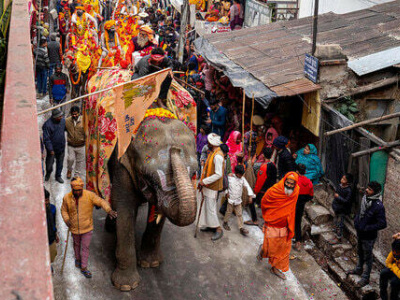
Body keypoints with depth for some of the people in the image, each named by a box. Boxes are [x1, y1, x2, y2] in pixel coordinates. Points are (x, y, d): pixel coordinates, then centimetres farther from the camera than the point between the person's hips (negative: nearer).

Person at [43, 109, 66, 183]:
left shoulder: (63, 121, -6)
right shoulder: (47, 124, -21)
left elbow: (66, 129, 15)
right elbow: (46, 139, -18)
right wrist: (50, 149, -18)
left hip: (61, 147, 4)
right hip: (52, 148, -4)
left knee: (60, 162, 16)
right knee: (49, 163, 9)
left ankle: (58, 176, 35)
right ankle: (48, 172, 42)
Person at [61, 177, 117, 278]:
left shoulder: (89, 195, -21)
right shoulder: (66, 198, -14)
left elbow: (101, 202, -29)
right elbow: (64, 210, 2)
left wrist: (109, 210, -47)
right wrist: (66, 219, -15)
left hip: (87, 228, -2)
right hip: (74, 228, 2)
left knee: (85, 247, 8)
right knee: (77, 245, 25)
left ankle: (84, 268, 24)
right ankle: (77, 258, 53)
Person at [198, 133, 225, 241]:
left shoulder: (218, 156, -23)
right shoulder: (212, 153, 8)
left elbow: (218, 174, -26)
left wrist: (204, 181, -22)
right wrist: (203, 182, 12)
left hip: (212, 187, -10)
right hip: (208, 186, 10)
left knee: (210, 208, -4)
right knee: (207, 206, 17)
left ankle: (219, 229, 5)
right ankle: (211, 225, 30)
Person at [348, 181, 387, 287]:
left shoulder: (378, 206, -29)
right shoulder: (365, 199, -5)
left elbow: (382, 224, -28)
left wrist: (366, 228, -25)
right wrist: (356, 220, -1)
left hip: (369, 237, -7)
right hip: (360, 233, 7)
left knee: (368, 257, 11)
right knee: (360, 253, 27)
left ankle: (366, 278, 28)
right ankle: (359, 269, 50)